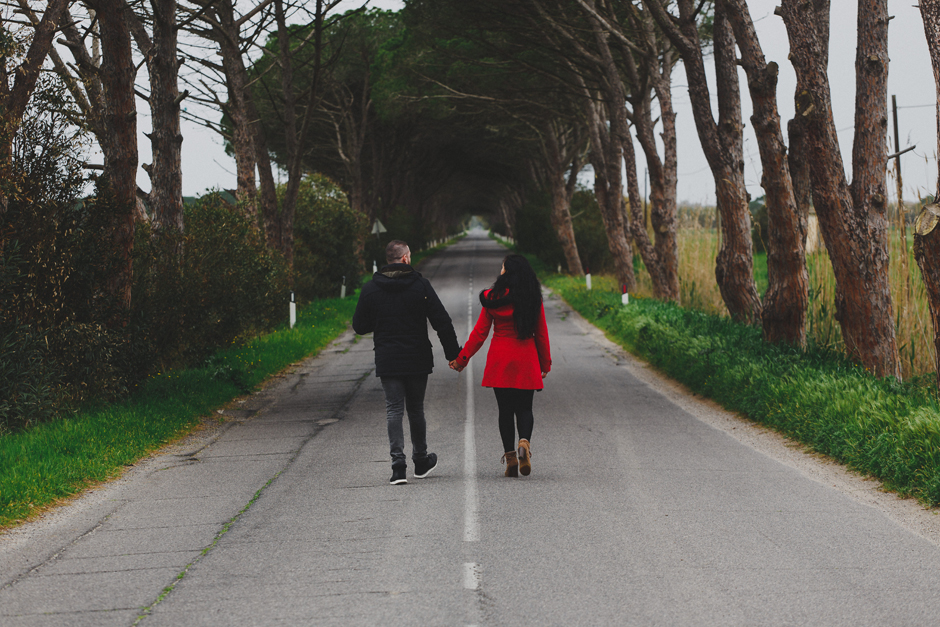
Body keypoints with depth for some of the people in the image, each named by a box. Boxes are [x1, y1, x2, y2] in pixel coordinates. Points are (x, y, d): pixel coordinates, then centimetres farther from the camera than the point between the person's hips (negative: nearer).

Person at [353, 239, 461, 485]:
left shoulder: (370, 289, -1)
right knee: (416, 409, 14)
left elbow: (359, 326, 4)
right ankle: (421, 461, 26)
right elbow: (442, 322, -7)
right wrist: (453, 352, 1)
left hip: (387, 361, 0)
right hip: (417, 361, 0)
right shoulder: (420, 285, -6)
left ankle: (398, 465, -11)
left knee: (394, 411, 1)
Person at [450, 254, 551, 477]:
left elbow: (480, 333, -3)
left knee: (505, 409, 8)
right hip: (526, 362, 1)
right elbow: (541, 334, 3)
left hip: (500, 362, -1)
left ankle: (510, 456, 3)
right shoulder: (534, 300, -2)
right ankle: (524, 441, -19)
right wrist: (545, 364, 14)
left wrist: (462, 359, 5)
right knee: (524, 408, 9)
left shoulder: (493, 299, -5)